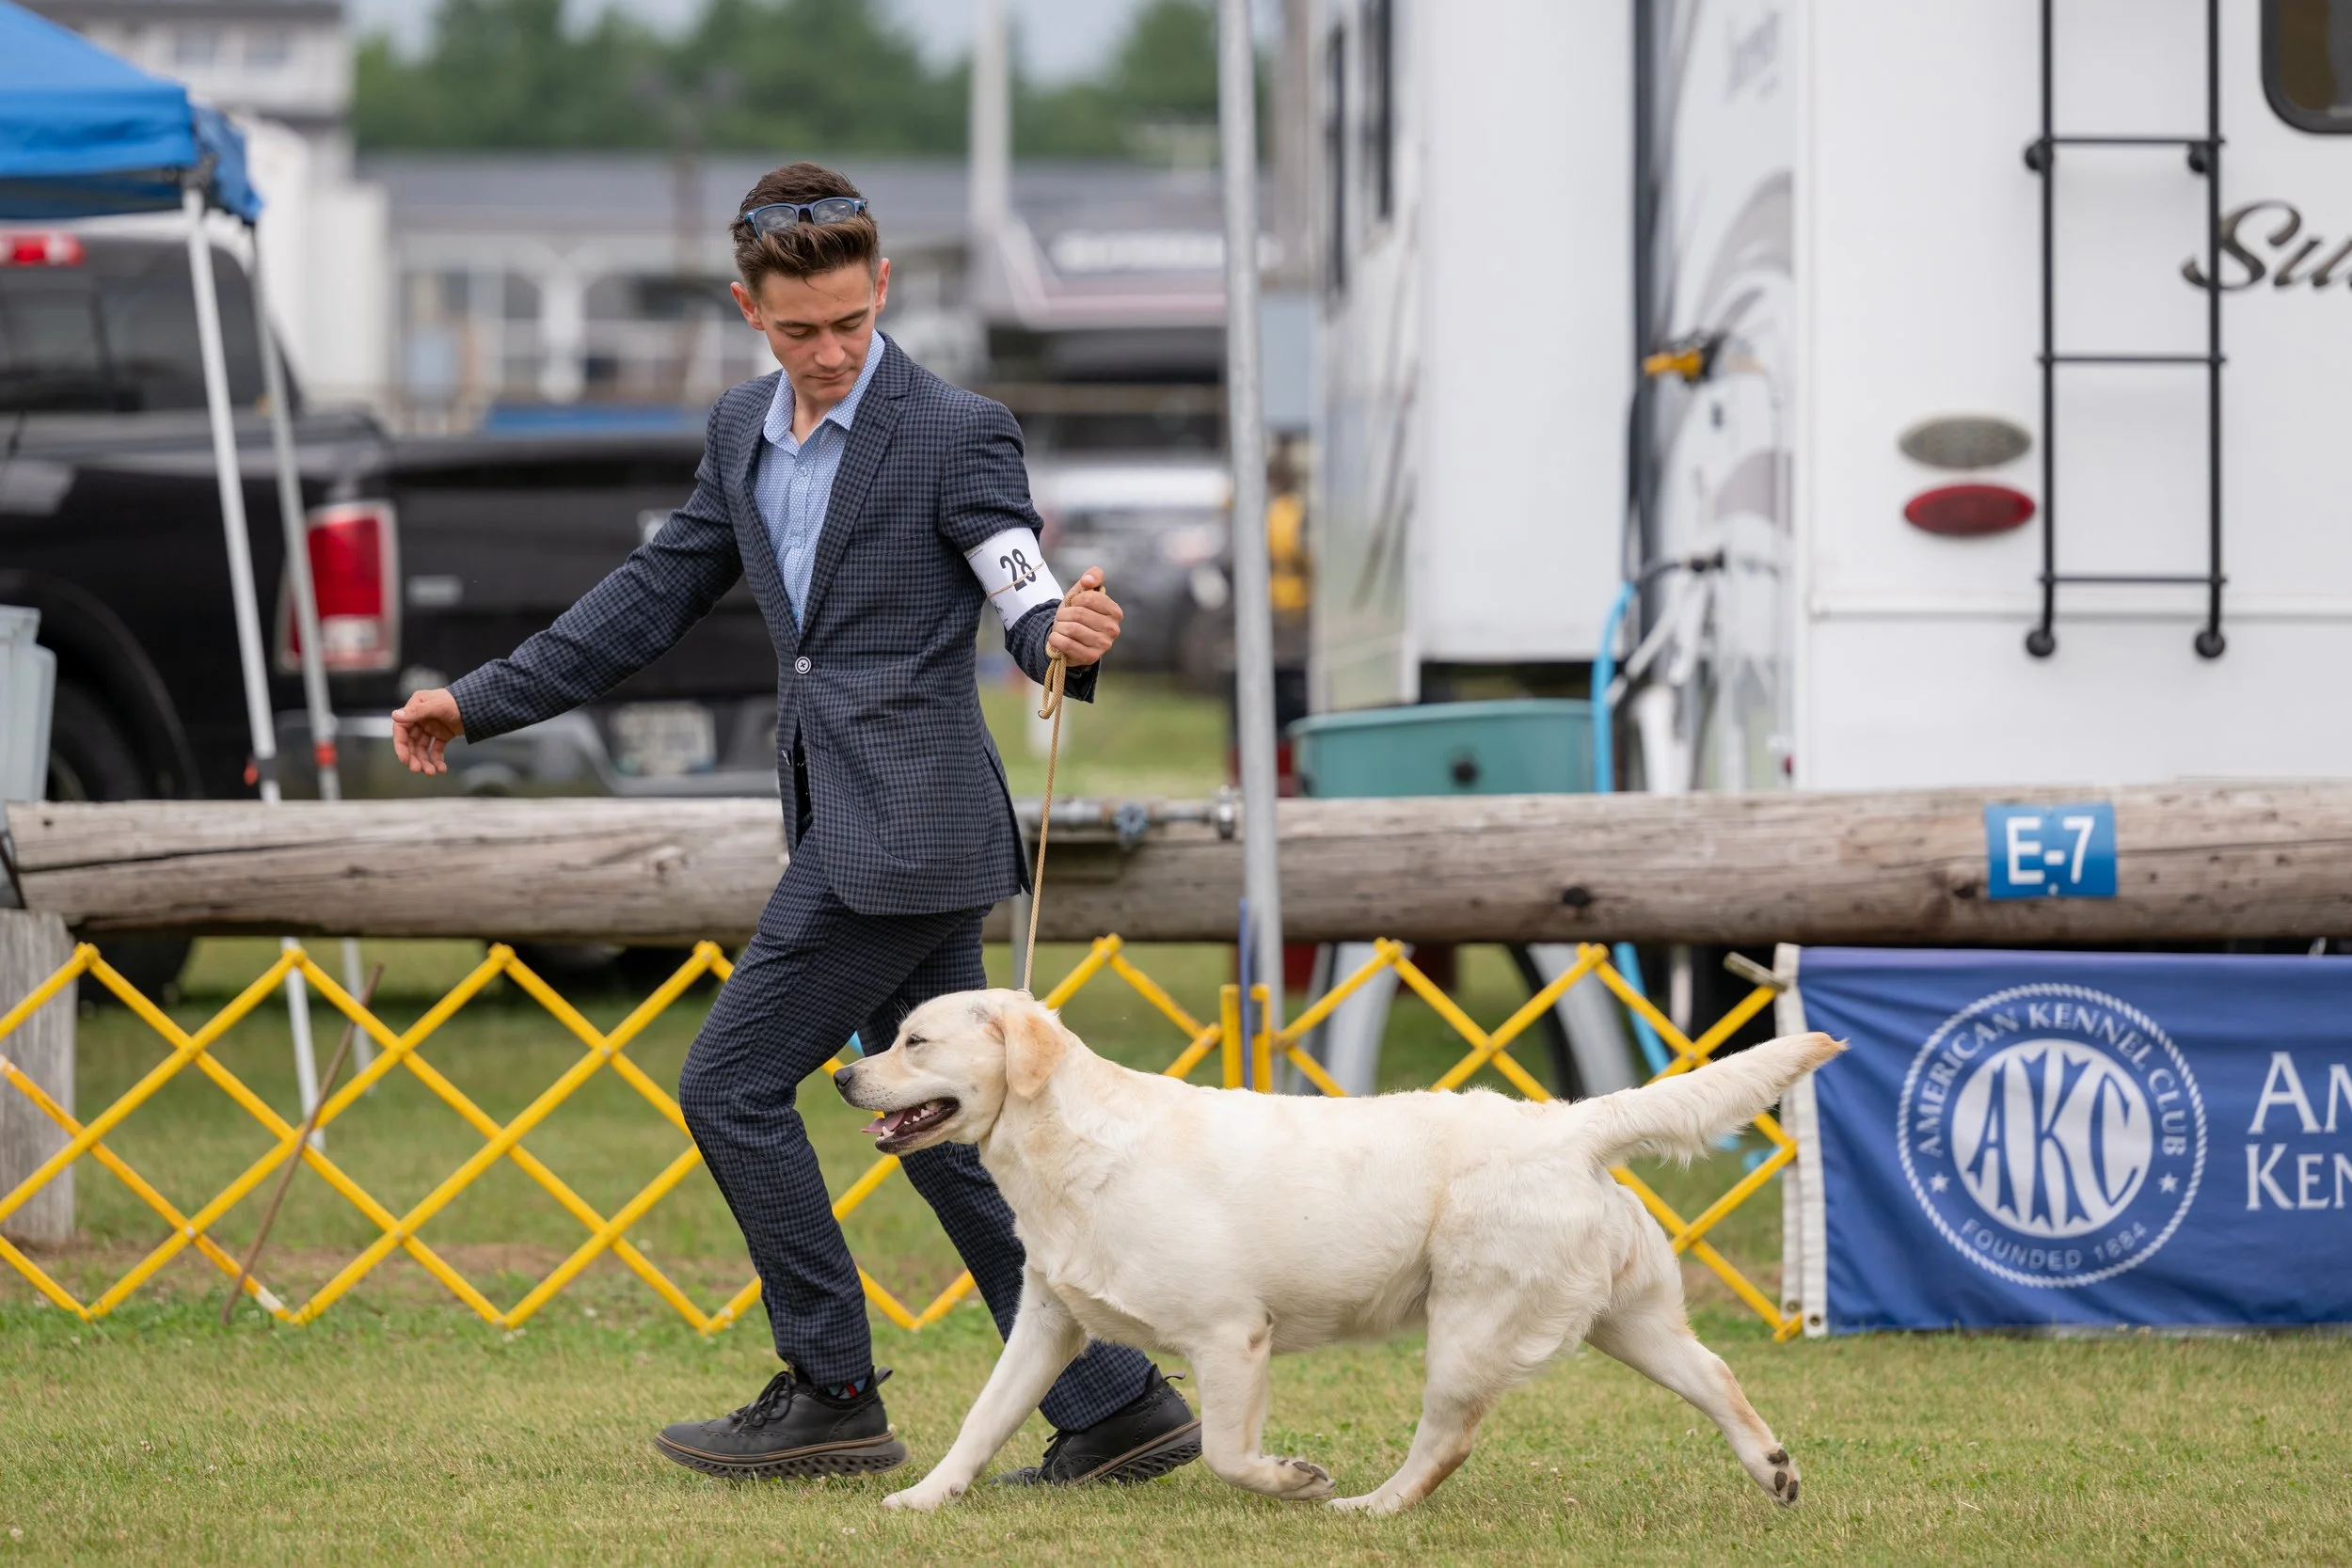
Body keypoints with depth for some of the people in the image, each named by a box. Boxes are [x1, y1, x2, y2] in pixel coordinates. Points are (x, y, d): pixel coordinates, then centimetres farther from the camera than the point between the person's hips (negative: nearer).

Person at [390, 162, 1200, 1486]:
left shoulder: (957, 431, -8)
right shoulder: (745, 432, 14)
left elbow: (1027, 602, -14)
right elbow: (656, 596, 22)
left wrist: (1070, 637, -38)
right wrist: (482, 702, 21)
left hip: (904, 820, -8)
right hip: (853, 827, 8)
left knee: (734, 1084, -7)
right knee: (942, 1121, 7)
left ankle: (832, 1395, 1)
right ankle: (1115, 1404, 8)